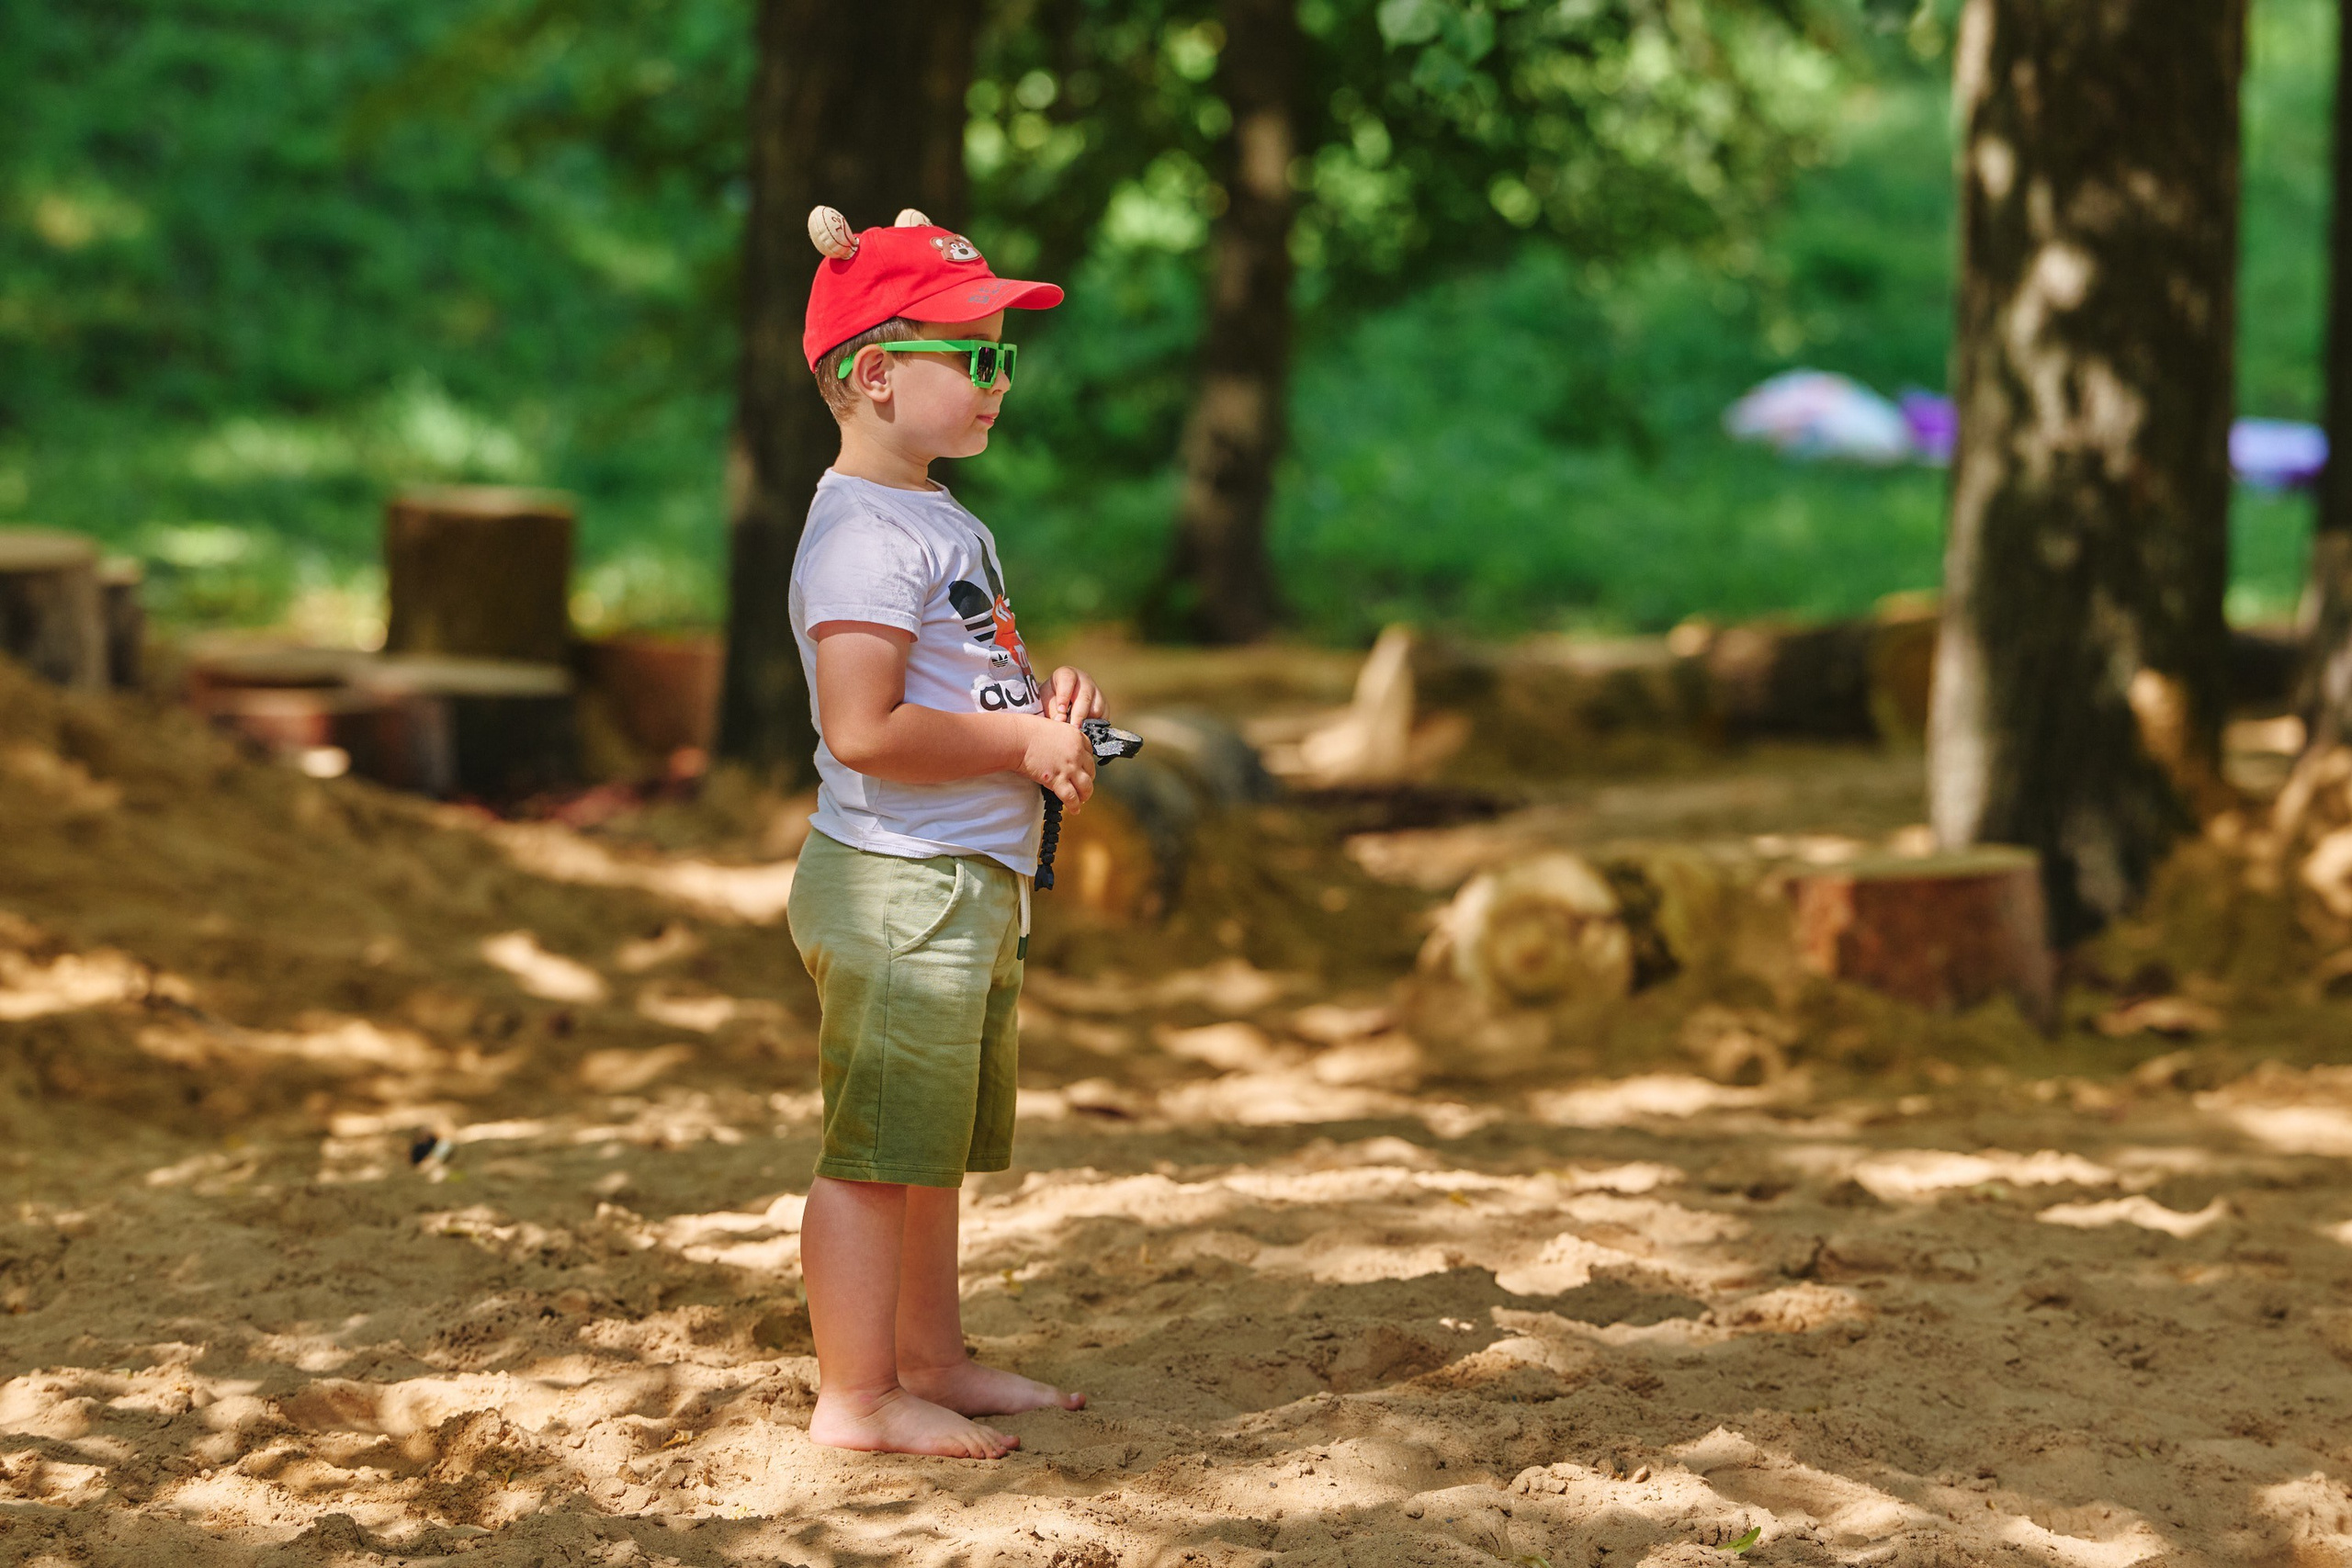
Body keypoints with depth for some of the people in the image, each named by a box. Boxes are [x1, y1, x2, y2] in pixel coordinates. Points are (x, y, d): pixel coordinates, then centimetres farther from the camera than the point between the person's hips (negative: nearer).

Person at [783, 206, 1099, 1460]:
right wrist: (1024, 742, -18)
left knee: (933, 1148, 20)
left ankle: (932, 1361, 31)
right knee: (877, 1150, -3)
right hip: (898, 884, -11)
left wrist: (1048, 697, 7)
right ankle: (856, 1399, 5)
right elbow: (865, 730, -27)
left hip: (970, 884, 11)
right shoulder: (863, 533, -18)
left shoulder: (946, 521, 16)